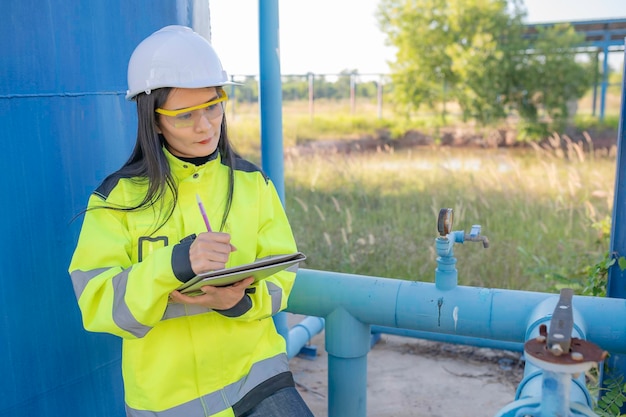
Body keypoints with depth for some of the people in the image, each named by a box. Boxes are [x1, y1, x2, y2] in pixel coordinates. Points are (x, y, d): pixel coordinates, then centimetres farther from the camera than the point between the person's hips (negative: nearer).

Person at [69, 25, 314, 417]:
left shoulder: (252, 182, 0)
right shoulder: (119, 196, -6)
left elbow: (279, 275, 0)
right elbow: (96, 304, -12)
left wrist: (241, 300, -21)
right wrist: (173, 264, -28)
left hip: (252, 366, 1)